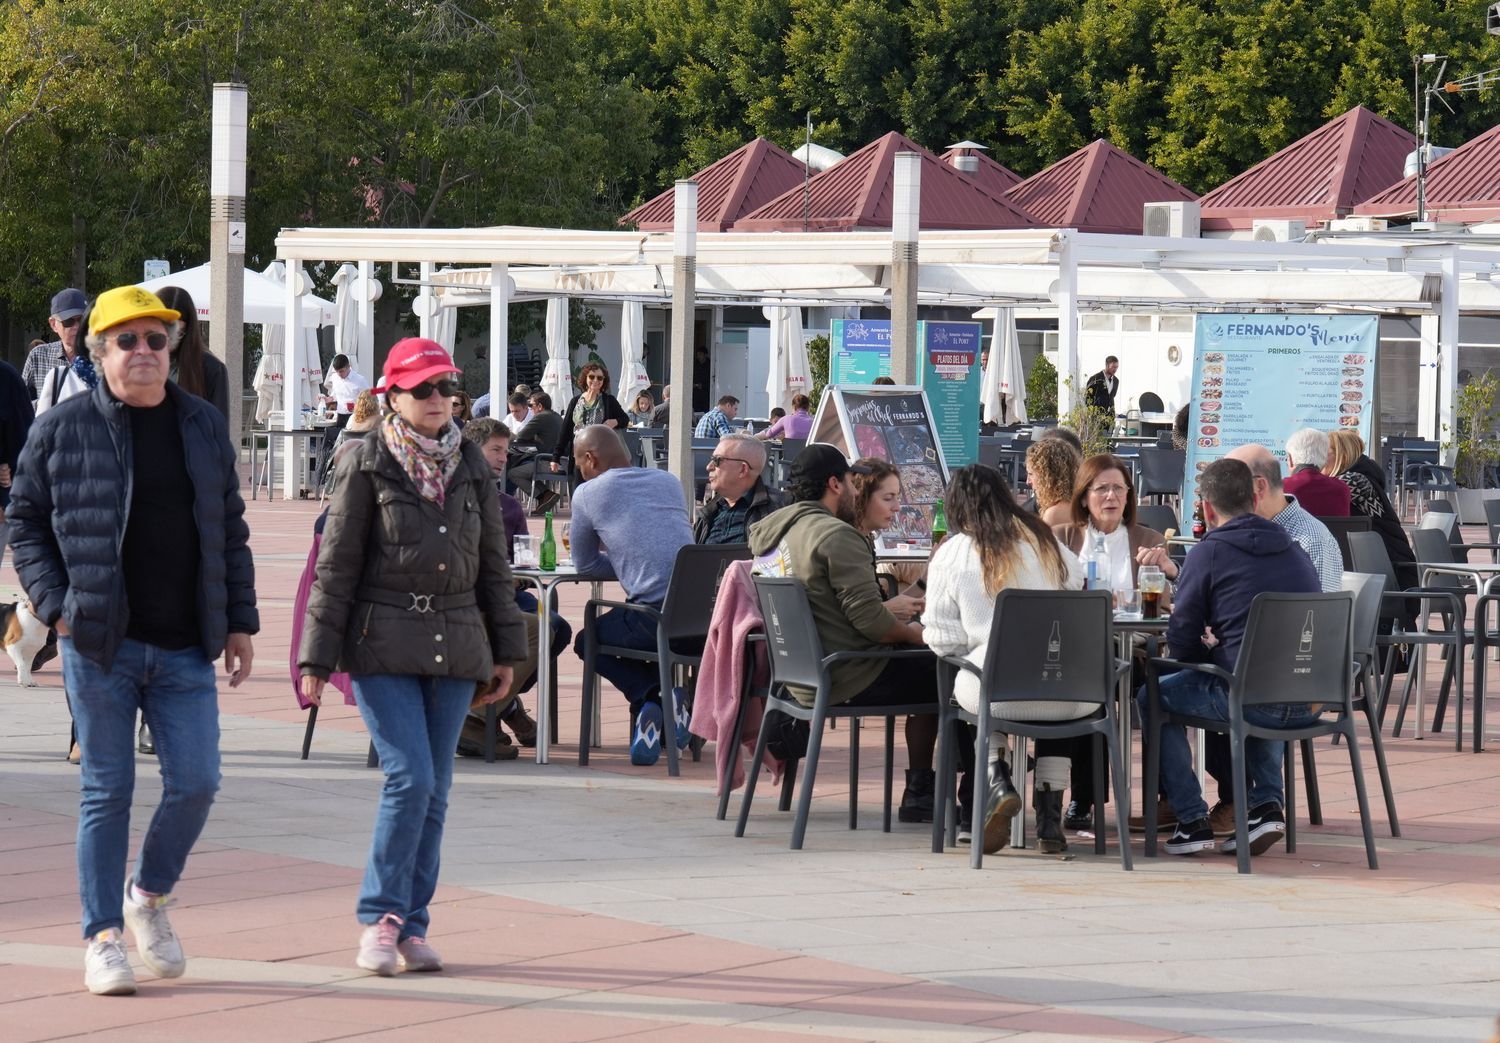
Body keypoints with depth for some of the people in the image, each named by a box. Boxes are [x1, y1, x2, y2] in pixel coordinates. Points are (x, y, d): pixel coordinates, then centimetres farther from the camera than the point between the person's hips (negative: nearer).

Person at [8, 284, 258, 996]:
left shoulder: (204, 427, 11)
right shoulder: (63, 429, 0)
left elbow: (230, 531, 16)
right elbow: (24, 521, 6)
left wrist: (240, 622, 10)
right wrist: (56, 605, -6)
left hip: (186, 650, 3)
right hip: (98, 645, -3)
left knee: (196, 783, -3)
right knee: (107, 790, 1)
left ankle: (150, 895, 23)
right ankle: (103, 937, 9)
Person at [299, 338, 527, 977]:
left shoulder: (471, 467, 11)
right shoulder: (368, 466, -3)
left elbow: (493, 564, 16)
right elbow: (336, 566, -3)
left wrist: (505, 652, 15)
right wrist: (316, 660, -6)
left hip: (455, 647, 4)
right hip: (383, 643, -4)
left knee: (435, 790, 5)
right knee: (410, 777, -15)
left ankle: (411, 924, 13)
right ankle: (380, 917, -4)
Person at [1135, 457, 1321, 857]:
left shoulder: (1209, 553, -4)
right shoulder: (1294, 550, 13)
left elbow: (1180, 646, -1)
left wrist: (1210, 652, 20)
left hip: (1249, 700, -6)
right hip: (1305, 707, 6)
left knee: (1152, 697, 19)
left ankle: (1192, 821, 15)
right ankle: (1267, 803, 24)